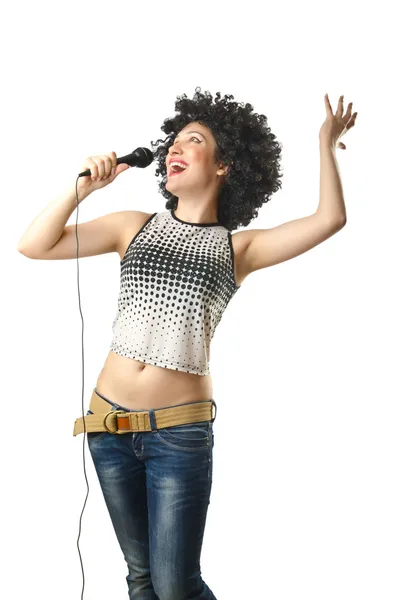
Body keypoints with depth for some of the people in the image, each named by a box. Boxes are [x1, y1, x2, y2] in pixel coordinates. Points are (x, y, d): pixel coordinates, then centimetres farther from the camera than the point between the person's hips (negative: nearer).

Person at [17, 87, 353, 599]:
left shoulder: (238, 247, 3)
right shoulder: (134, 226, 9)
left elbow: (329, 219, -8)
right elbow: (34, 245, 4)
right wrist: (85, 186, -4)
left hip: (180, 430, -3)